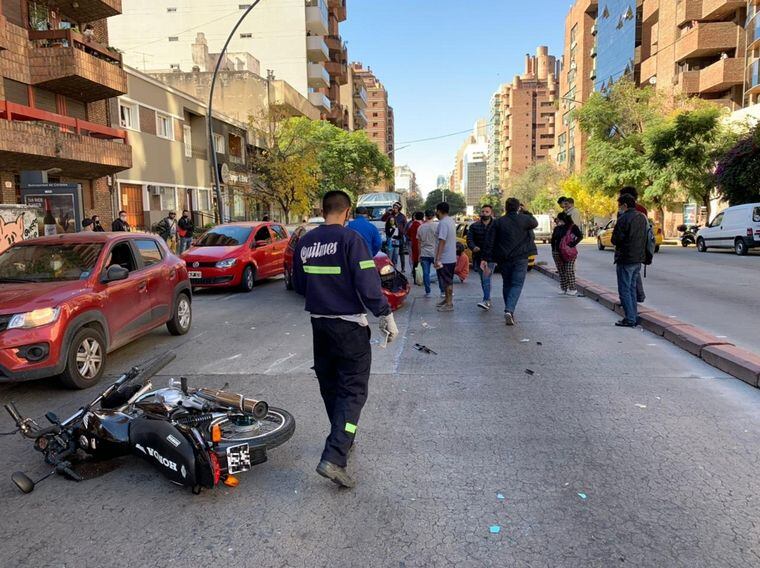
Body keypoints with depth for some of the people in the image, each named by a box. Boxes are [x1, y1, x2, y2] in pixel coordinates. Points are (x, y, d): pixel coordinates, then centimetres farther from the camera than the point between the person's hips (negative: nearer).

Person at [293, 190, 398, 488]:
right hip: (349, 325, -6)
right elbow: (368, 283, -20)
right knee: (352, 391, -2)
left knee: (330, 386, 19)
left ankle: (342, 440, 37)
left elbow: (298, 285, 14)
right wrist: (386, 315, -13)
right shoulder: (350, 238, -14)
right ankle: (334, 458, -11)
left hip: (319, 323, 7)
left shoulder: (305, 242, 4)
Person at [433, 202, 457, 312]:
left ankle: (449, 304, 3)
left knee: (447, 282, -3)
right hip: (452, 258, 10)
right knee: (448, 281, 19)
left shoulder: (443, 223, -19)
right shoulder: (451, 221, 12)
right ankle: (447, 299, 31)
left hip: (444, 259, -10)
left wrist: (437, 259, -25)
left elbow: (442, 242, -25)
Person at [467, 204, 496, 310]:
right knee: (483, 279, 12)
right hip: (478, 256, 4)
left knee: (486, 278, -17)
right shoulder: (474, 226, 10)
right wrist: (473, 247, -18)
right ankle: (488, 299, 24)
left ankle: (486, 301, -21)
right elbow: (469, 239, 2)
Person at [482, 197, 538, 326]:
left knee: (507, 284, 16)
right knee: (517, 285, -2)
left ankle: (509, 311, 21)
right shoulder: (524, 219, -4)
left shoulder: (498, 222, 0)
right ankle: (509, 310, -20)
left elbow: (489, 242, -2)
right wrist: (527, 213, 32)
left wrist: (485, 258, 1)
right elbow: (535, 223, 19)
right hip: (520, 258, -2)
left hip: (503, 259, 2)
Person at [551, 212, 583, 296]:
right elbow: (553, 239, 14)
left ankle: (572, 289, 3)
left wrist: (573, 244, -17)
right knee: (561, 272, 6)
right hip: (558, 253, 5)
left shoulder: (573, 227, -3)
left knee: (569, 271, -7)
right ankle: (563, 288, 15)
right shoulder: (557, 228, 11)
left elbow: (580, 236, -8)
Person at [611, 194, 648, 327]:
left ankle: (630, 319, -1)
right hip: (638, 258, 8)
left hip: (625, 260, -8)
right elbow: (644, 237, 17)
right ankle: (634, 317, 20)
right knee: (632, 288, 17)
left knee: (624, 290, -2)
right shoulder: (642, 217, 11)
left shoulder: (623, 219, -17)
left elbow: (615, 240, -15)